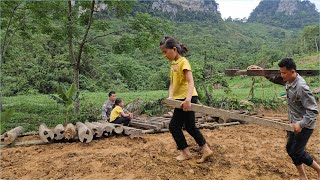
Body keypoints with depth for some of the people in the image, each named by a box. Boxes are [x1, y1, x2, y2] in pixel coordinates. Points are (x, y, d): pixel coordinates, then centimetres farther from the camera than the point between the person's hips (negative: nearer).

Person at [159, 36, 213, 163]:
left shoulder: (183, 62, -13)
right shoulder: (173, 63, 12)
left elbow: (190, 82, -23)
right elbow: (172, 83, 8)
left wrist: (188, 99, -35)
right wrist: (170, 96, -8)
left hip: (186, 99, -9)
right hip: (180, 99, 9)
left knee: (174, 126, -1)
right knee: (190, 127, 15)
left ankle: (185, 152, 13)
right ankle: (206, 150, 23)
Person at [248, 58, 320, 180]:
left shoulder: (301, 87, -29)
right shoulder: (288, 80, -5)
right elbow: (273, 78, 13)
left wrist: (301, 124, -36)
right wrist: (260, 70, 0)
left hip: (304, 125, -9)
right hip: (295, 123, 9)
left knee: (297, 151, -1)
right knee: (290, 148, 14)